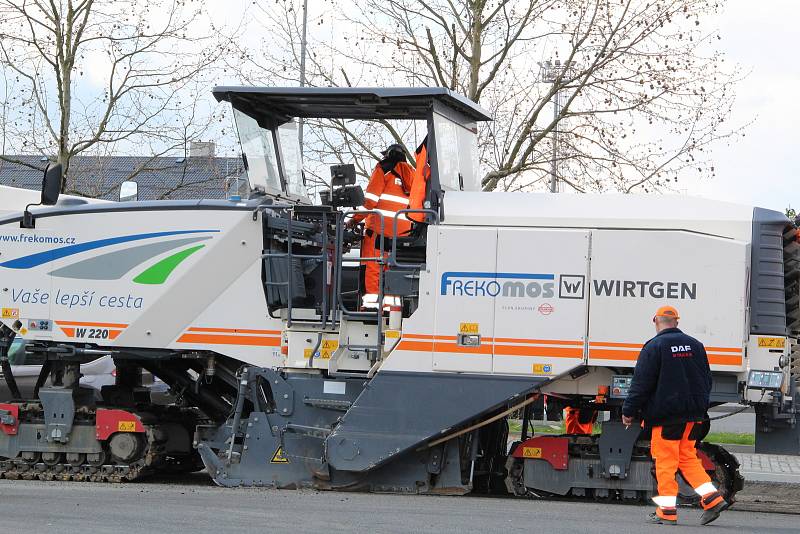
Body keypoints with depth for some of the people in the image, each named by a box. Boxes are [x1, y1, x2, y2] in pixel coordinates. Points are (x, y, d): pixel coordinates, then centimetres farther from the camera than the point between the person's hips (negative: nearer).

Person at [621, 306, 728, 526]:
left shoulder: (654, 347, -8)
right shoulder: (695, 345, 10)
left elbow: (641, 384, -10)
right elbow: (707, 380, 17)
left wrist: (628, 411, -2)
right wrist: (700, 406, 29)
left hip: (666, 415, -6)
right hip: (693, 414, 6)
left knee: (665, 461, -1)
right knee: (688, 457, 15)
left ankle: (667, 511, -1)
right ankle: (713, 499, 5)